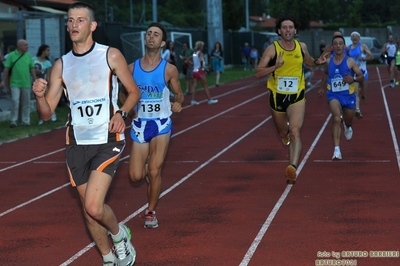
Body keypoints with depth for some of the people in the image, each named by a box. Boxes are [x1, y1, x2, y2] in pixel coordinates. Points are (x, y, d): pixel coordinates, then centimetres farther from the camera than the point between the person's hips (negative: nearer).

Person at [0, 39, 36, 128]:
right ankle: (13, 121, -3)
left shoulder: (28, 56, 6)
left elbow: (32, 69, 8)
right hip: (15, 83, -3)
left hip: (26, 83, 3)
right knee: (15, 101, -11)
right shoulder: (11, 55, -3)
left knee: (26, 103, 7)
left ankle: (25, 121, 15)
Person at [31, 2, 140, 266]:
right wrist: (40, 95, -16)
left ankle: (120, 235, 13)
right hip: (77, 143, 4)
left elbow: (134, 92, 6)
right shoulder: (61, 65, 5)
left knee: (94, 206, -19)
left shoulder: (111, 55, -3)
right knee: (89, 211, 10)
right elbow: (47, 113, 5)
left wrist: (122, 113, -13)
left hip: (107, 141, -4)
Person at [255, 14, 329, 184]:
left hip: (297, 96, 0)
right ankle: (286, 132, 57)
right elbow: (258, 73, -14)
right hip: (277, 96, 0)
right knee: (283, 133, 18)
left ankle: (292, 168, -31)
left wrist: (317, 61, -1)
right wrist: (275, 66, -29)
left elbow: (308, 62, 21)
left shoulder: (302, 47, -1)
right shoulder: (272, 49, -11)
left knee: (295, 132, -20)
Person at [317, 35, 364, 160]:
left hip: (348, 95, 1)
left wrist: (353, 79, -24)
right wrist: (323, 88, 21)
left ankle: (347, 127, 62)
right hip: (333, 95, -1)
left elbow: (361, 77, -4)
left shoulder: (350, 61, -8)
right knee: (336, 119, -25)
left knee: (348, 121, 20)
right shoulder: (329, 61, 0)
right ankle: (337, 150, -29)